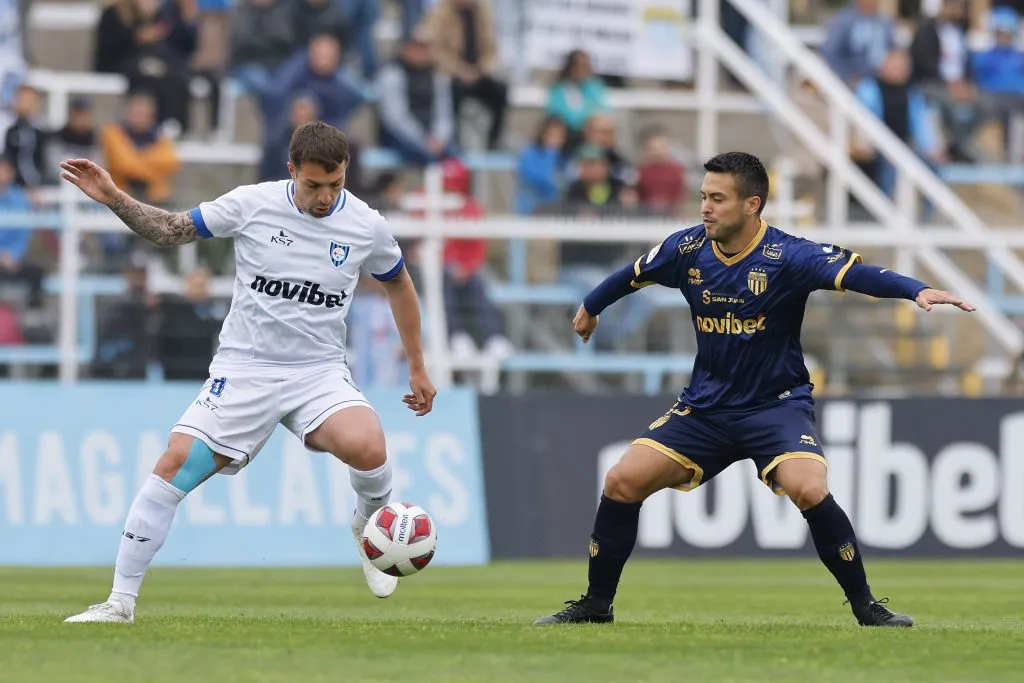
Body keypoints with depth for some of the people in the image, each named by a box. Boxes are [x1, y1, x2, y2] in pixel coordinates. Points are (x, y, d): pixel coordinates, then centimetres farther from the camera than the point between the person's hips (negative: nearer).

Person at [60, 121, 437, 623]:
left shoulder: (367, 227, -3)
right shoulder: (251, 204, -6)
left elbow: (398, 284, 17)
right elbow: (170, 230, 5)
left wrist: (417, 368, 19)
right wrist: (113, 198, -11)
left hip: (320, 372, 0)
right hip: (244, 368, 0)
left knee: (366, 447, -30)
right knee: (174, 463, -16)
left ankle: (369, 526, 5)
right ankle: (121, 601, -7)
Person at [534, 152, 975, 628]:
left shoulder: (786, 256, -19)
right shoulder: (688, 249, -5)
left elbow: (855, 273, -34)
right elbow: (632, 275, 16)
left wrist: (917, 290, -51)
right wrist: (590, 308, 35)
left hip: (777, 404, -5)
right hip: (706, 405, 5)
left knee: (809, 490, -30)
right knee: (622, 482, -7)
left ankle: (865, 605, -11)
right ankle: (596, 603, 11)